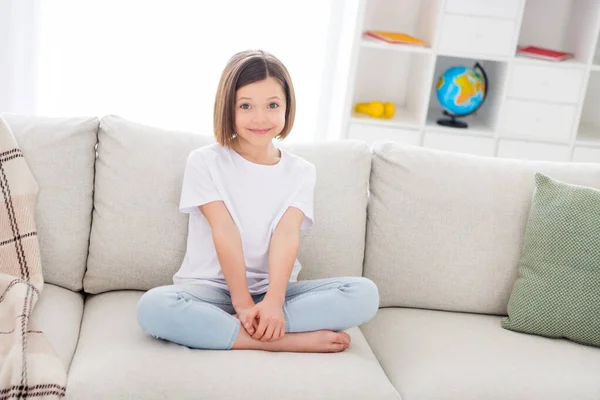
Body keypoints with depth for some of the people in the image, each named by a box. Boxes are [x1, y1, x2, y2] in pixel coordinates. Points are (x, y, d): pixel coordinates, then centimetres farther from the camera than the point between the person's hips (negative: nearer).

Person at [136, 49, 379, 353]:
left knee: (364, 293, -20)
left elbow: (286, 234, -11)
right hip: (211, 288, -2)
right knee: (153, 306, -34)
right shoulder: (204, 162, -1)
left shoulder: (301, 172, 4)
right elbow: (225, 233, -12)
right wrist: (242, 302, -20)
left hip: (272, 291, 2)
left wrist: (273, 301, -26)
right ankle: (291, 340, -27)